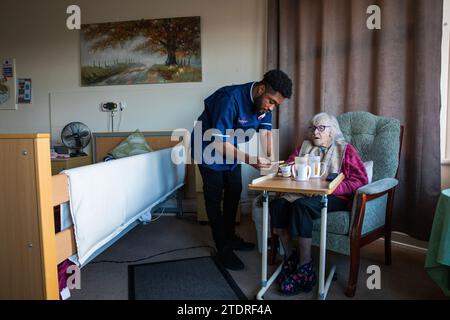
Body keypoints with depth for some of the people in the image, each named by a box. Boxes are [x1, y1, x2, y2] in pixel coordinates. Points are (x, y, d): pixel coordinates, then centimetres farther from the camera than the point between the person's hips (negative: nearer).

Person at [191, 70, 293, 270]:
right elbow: (219, 142, -38)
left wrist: (271, 159, -28)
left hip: (231, 148, 8)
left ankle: (230, 237, 31)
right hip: (209, 148, -8)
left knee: (234, 191, 13)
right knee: (214, 197, -3)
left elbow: (266, 131, -12)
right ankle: (223, 249, 7)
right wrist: (250, 160, -47)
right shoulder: (230, 99, -35)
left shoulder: (264, 102, -11)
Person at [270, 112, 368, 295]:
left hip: (334, 197, -4)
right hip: (302, 194, 4)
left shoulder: (345, 149, 9)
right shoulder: (305, 146, 23)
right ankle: (290, 257, -12)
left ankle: (305, 269, -24)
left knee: (301, 205, -34)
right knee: (277, 203, -26)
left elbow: (360, 179, -4)